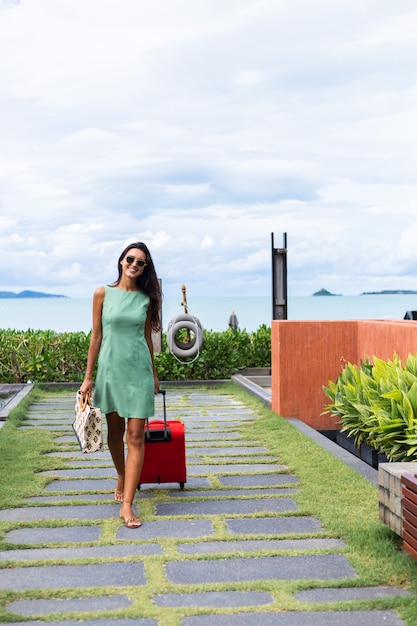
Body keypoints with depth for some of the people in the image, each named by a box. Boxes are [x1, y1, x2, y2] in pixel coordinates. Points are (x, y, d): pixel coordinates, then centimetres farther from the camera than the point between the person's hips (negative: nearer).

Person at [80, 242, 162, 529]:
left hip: (138, 370, 0)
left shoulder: (146, 298, 3)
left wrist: (154, 373, 16)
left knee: (136, 436, -7)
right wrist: (89, 376, 1)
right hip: (110, 368, 0)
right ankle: (122, 478, 41)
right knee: (115, 430, 14)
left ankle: (127, 504, -7)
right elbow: (96, 336, 2)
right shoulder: (103, 293, -1)